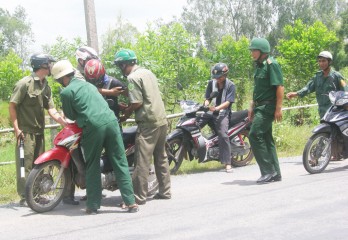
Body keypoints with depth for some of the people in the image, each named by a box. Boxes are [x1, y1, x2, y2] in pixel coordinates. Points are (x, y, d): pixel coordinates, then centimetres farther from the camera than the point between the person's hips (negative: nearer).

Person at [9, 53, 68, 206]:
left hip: (39, 131, 8)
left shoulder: (46, 87, 11)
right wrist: (16, 128, -16)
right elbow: (12, 105, -11)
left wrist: (66, 123, -8)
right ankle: (24, 197, -1)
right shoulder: (25, 83, -11)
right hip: (25, 131, -8)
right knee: (25, 164, -6)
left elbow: (52, 110, 5)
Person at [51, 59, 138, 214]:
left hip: (93, 127, -5)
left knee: (92, 167, 8)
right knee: (120, 164, 6)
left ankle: (93, 205, 11)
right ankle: (131, 202, 6)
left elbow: (71, 116, 10)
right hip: (111, 121, 5)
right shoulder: (88, 84, 24)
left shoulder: (66, 92, 3)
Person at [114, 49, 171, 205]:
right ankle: (165, 191, 21)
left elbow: (137, 102, -16)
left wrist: (126, 113, 0)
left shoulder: (133, 77, -10)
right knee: (161, 157, 16)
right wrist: (129, 108, 16)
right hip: (162, 120, 9)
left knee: (142, 160, -7)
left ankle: (139, 196, -5)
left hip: (148, 123, -9)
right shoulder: (148, 72, 16)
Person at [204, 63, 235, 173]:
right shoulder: (211, 83, 10)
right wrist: (206, 105, -16)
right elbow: (207, 98, 8)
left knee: (223, 135, -22)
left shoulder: (230, 85, -3)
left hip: (223, 113, -6)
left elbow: (228, 102, -12)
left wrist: (217, 108, -28)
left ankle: (227, 163, -22)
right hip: (212, 112, 6)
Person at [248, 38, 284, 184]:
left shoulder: (271, 64, -12)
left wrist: (278, 109, -21)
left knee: (255, 135, -16)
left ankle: (268, 171, -12)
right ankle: (275, 173, 16)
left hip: (268, 107, -10)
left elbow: (280, 87, -17)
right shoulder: (259, 66, 16)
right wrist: (252, 107, 21)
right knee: (266, 139, 10)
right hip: (260, 107, 10)